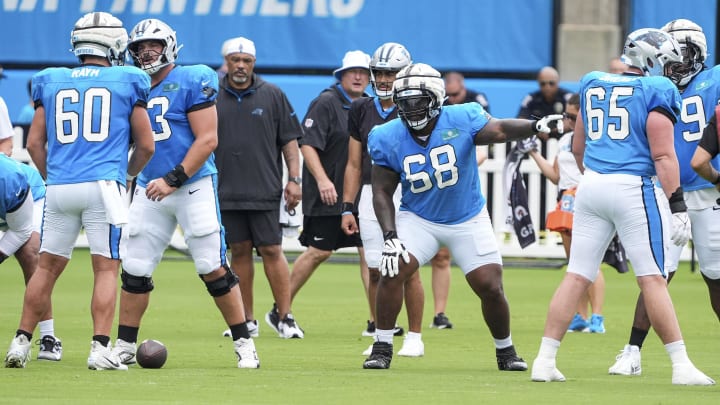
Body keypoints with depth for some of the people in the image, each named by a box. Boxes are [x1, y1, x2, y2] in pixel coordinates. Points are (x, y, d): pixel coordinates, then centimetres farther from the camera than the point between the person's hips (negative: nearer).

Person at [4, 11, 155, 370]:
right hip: (104, 185, -3)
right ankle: (100, 347, -10)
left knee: (47, 267, 11)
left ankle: (21, 342, 11)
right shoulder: (127, 83, 5)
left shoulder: (51, 83, 11)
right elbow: (146, 145, 9)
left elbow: (34, 144, 11)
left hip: (59, 188, 3)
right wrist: (128, 174, 26)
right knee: (106, 269, -1)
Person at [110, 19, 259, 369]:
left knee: (213, 268, -5)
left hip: (193, 186, -5)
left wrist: (173, 180, -17)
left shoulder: (191, 82, -7)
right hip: (150, 189, 5)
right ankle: (124, 347, 11)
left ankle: (244, 343, 5)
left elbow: (208, 139, -12)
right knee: (135, 270, 3)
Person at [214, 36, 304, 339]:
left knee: (271, 251, -4)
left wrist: (294, 180, -1)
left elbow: (289, 140, 6)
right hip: (226, 192, 1)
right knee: (240, 251, 5)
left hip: (264, 190, -1)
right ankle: (247, 321, 11)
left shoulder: (272, 95, 4)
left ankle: (283, 315, 1)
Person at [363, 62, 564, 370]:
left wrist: (535, 127, -52)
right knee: (393, 271, -19)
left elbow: (499, 130, -32)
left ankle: (505, 350, 21)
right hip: (419, 218, 1)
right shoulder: (388, 139, -12)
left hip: (468, 220, -1)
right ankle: (382, 348, -6)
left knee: (490, 287, -3)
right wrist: (390, 237, -15)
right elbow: (383, 192, -6)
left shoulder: (461, 121, -19)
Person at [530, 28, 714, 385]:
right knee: (652, 279, -3)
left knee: (577, 276, 7)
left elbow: (578, 148, 22)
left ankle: (544, 361, 4)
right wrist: (677, 206, -9)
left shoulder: (593, 85, 15)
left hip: (592, 183, 5)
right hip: (634, 187, -5)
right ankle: (681, 366, -2)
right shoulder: (656, 92, -4)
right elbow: (663, 155, -10)